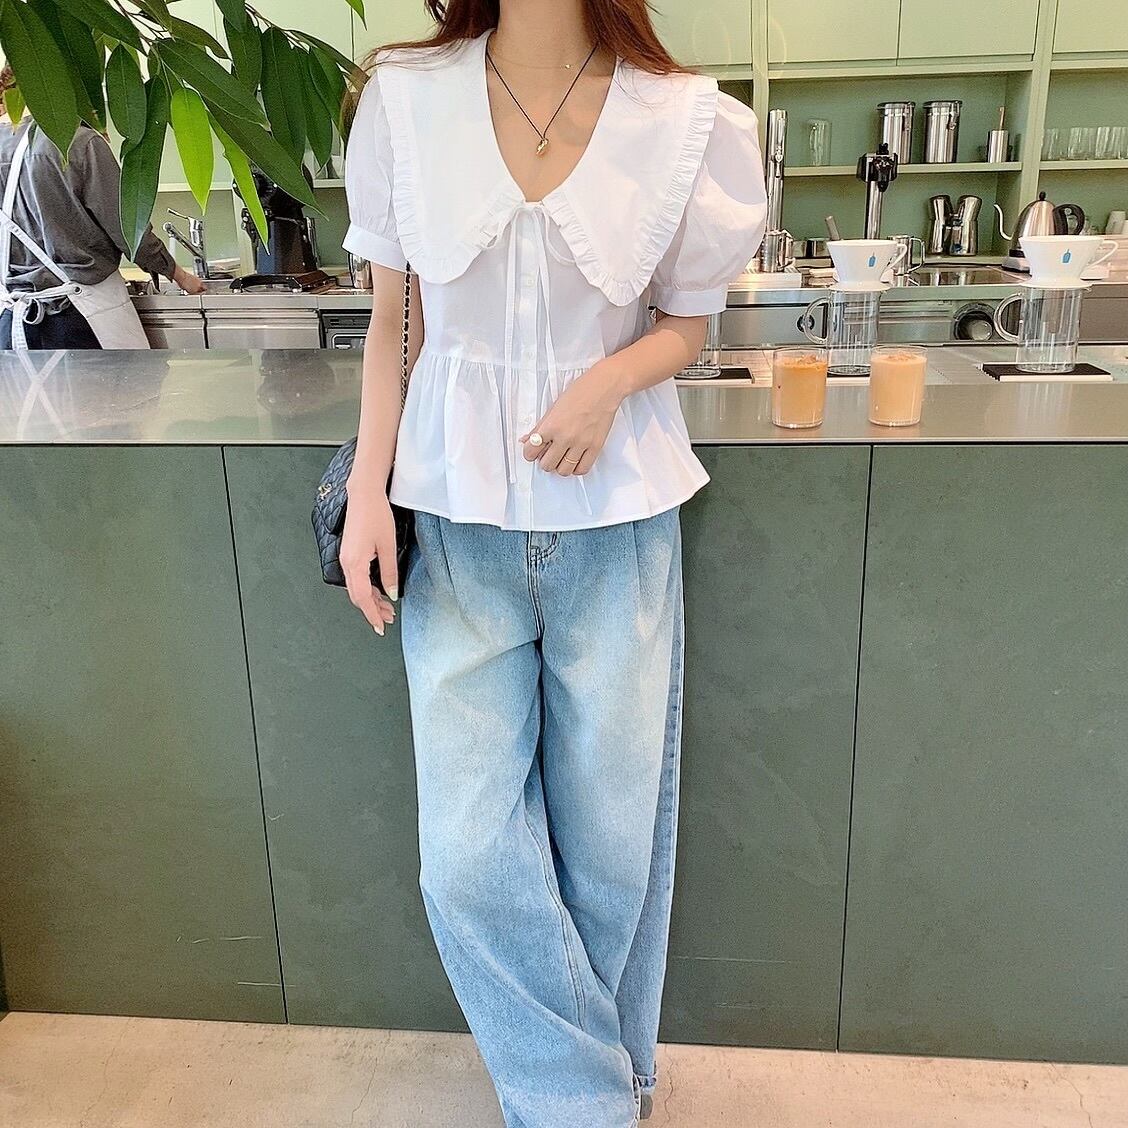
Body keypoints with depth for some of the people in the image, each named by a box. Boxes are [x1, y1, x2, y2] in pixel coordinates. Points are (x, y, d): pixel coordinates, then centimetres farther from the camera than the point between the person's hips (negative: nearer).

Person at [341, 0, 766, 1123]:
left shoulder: (685, 121, -2)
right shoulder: (404, 100, 1)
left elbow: (686, 322, 8)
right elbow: (392, 322, 6)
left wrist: (612, 380, -13)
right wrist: (369, 489, -2)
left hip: (616, 520, 0)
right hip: (456, 518, 1)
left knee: (612, 839, 9)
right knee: (469, 852, -2)